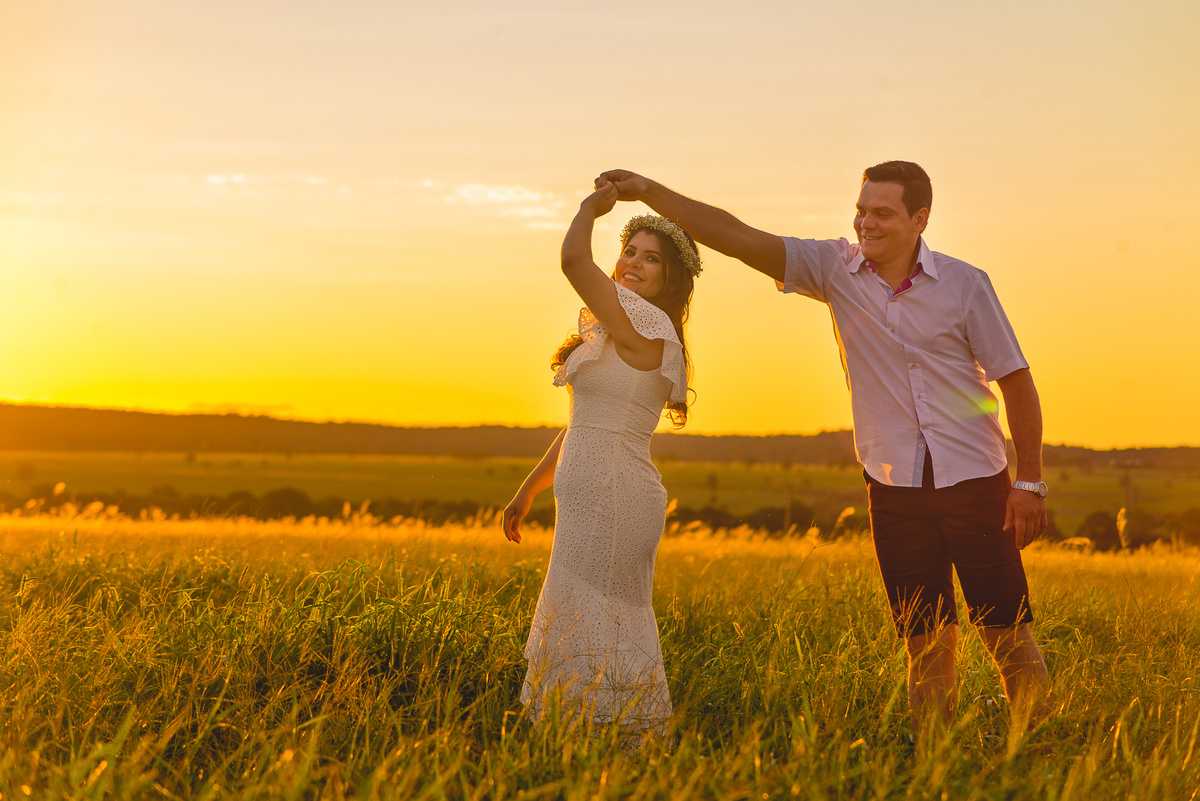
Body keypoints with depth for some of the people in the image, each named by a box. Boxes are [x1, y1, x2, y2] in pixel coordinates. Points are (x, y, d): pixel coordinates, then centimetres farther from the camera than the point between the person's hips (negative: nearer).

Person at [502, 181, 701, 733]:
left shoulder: (643, 327, -12)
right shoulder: (620, 338, 18)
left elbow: (574, 260, -23)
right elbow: (584, 424, 23)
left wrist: (592, 207, -3)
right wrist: (526, 493, 25)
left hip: (610, 499, -10)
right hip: (595, 498, 10)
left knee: (589, 633, -8)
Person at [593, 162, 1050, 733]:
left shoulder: (964, 284, -6)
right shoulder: (836, 269, -2)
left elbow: (1016, 381, -1)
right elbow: (738, 237, -9)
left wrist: (1030, 482, -4)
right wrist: (650, 191, -19)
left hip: (974, 483, -2)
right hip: (895, 489, 2)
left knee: (1007, 637, 0)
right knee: (925, 643, 6)